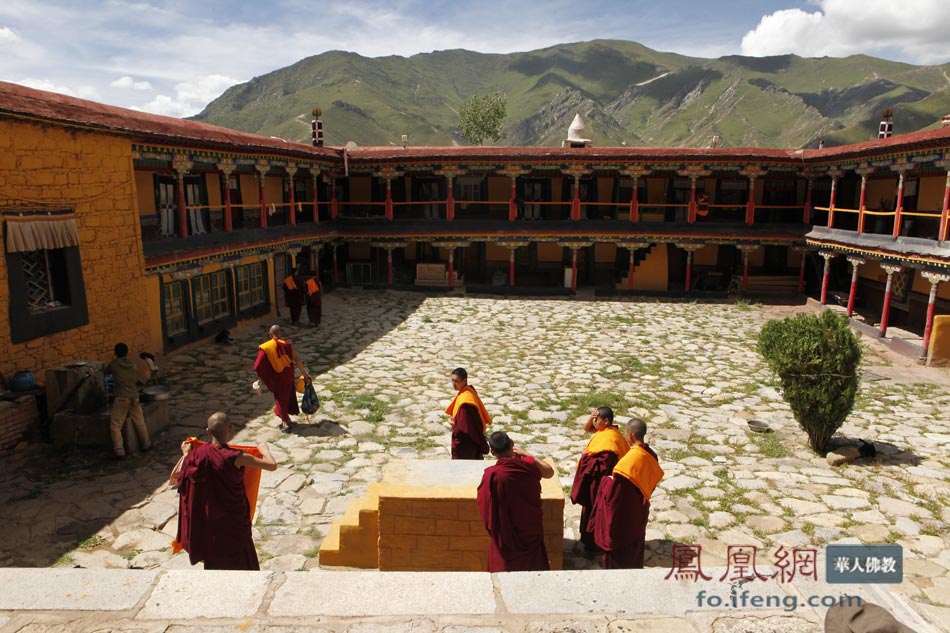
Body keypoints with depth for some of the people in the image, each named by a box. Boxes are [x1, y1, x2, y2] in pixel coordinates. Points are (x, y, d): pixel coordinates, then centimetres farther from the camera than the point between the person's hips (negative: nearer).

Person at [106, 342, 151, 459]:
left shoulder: (113, 365, -3)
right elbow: (143, 381, 11)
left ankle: (119, 451, -5)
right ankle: (146, 445, 30)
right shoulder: (133, 365, 4)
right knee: (139, 422, 17)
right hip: (134, 397, 4)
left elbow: (106, 371, 20)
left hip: (121, 398, -4)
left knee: (115, 425, 2)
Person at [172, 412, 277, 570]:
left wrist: (186, 454, 11)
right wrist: (264, 450, -1)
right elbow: (272, 465, -22)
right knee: (240, 561, 15)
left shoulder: (199, 453, -13)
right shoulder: (236, 458, -25)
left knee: (214, 559, 25)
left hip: (210, 520, 4)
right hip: (234, 520, -4)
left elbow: (175, 479, -1)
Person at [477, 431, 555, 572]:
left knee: (506, 565, 20)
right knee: (532, 563, 24)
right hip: (530, 527, 3)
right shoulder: (528, 464, -17)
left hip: (506, 532, -2)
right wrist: (527, 455, 8)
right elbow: (550, 472, 5)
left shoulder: (492, 474, -25)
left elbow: (484, 504, -12)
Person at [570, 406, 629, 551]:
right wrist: (592, 415, -2)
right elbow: (586, 428, 16)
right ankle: (591, 539, 37)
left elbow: (603, 464, -31)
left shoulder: (609, 438, -27)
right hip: (595, 480, 10)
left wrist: (587, 456, -20)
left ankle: (594, 543, 21)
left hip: (599, 483, -10)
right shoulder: (604, 430, 2)